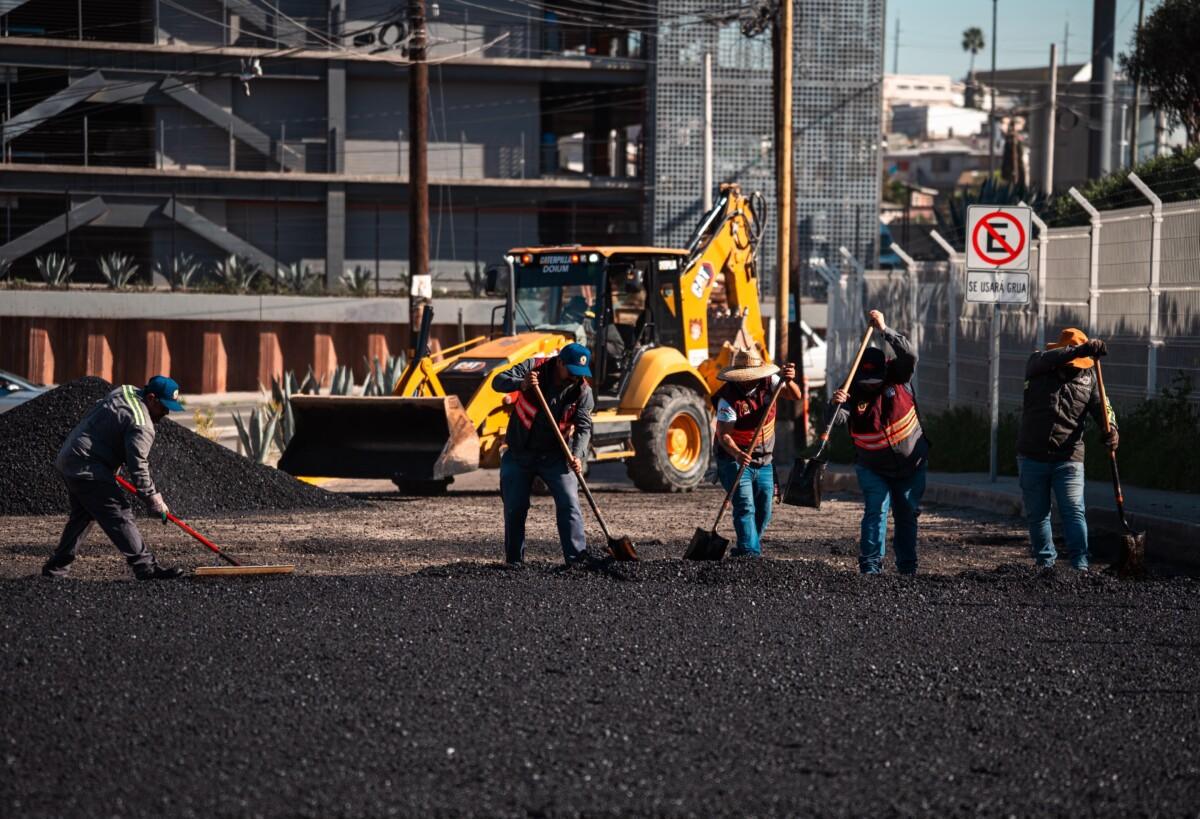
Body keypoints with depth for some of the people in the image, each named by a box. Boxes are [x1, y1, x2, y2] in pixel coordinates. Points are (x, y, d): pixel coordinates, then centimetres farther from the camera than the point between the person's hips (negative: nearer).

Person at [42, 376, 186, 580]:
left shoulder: (125, 391, 11)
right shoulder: (142, 426, -18)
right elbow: (137, 468, -20)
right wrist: (154, 499, -11)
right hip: (87, 470, -11)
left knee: (82, 516, 21)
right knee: (120, 514, -12)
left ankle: (55, 568, 26)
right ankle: (147, 568, -15)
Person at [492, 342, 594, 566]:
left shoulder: (582, 390, -8)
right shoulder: (534, 368, -12)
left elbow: (584, 426, -14)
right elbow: (498, 382, -19)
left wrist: (577, 455, -31)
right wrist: (521, 384, -41)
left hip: (555, 455, 0)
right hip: (519, 453, 0)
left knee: (569, 504, -13)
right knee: (515, 507, 5)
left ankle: (577, 558, -13)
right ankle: (514, 560, 19)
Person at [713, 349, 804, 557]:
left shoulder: (768, 382, -7)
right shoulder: (728, 398, -21)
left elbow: (796, 396, -14)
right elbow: (723, 433, -30)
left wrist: (789, 381, -37)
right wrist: (737, 454, -49)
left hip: (763, 462, 6)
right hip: (735, 460, -6)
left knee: (764, 510, 11)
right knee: (745, 506, -19)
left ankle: (745, 549, 28)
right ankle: (749, 551, -25)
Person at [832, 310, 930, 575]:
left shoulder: (897, 377, -12)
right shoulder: (853, 393, -15)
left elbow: (909, 354, -29)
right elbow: (837, 421, -30)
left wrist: (884, 330, -38)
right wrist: (836, 404, -53)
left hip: (910, 464, 2)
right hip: (873, 468, -2)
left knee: (907, 515, 11)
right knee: (876, 511, -16)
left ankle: (907, 567, 24)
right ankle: (870, 566, -15)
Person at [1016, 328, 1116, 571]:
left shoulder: (1087, 376, 5)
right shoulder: (1037, 366, -1)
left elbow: (1100, 406, -2)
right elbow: (1045, 359, -24)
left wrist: (1110, 428, -24)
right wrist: (1080, 350, -38)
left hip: (1068, 459, 0)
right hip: (1032, 457, 0)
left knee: (1074, 512, -11)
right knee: (1037, 514, 9)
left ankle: (1080, 564, -14)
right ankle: (1045, 563, 20)